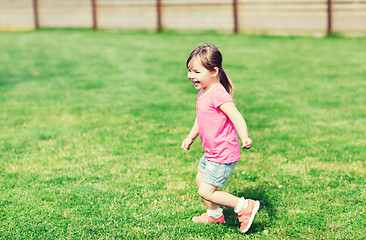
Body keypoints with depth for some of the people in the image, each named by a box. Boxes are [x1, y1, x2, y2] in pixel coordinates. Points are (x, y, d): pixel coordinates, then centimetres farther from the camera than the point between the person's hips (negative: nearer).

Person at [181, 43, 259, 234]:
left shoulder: (218, 95, -23)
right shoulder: (203, 93, 8)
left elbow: (237, 117, -31)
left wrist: (244, 138, -44)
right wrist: (190, 138, 23)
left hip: (223, 155, -10)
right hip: (211, 152, 10)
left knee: (205, 192, -8)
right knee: (200, 180, 23)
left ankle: (244, 206, 3)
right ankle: (214, 214, 44)